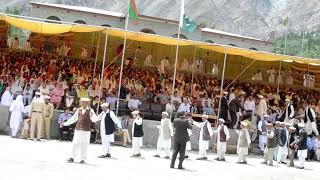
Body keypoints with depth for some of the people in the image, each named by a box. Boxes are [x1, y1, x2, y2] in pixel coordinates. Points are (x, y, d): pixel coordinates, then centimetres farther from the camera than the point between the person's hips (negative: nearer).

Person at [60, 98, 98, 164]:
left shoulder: (90, 110, -1)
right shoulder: (79, 110, 10)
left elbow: (94, 120, -11)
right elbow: (73, 118, 19)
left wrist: (92, 115, -33)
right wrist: (65, 124, 18)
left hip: (86, 130, -3)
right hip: (78, 129, 3)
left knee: (84, 144, 1)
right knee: (75, 143, 2)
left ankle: (83, 159, 9)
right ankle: (72, 158, 8)